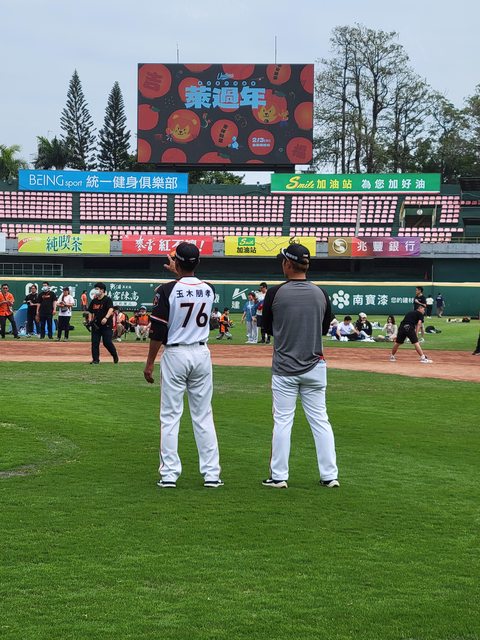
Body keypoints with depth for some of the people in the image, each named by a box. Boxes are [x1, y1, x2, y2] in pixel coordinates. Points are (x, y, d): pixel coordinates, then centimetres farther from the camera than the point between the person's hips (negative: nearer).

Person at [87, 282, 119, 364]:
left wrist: (106, 318, -39)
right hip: (96, 325, 6)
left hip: (106, 325, -6)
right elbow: (90, 312, 21)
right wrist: (90, 320, 3)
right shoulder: (94, 301, 12)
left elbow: (111, 309, -23)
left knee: (107, 342, -8)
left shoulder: (107, 299, -7)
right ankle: (95, 360, 7)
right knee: (95, 342, 1)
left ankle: (115, 356, 15)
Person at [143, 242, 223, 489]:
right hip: (201, 354, 4)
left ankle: (169, 474, 1)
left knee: (170, 416, 2)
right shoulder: (209, 289, 1)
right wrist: (179, 274, 33)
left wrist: (149, 363, -4)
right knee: (203, 415, 9)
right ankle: (211, 474, 8)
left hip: (175, 355, -4)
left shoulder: (167, 290, -12)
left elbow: (158, 331, -11)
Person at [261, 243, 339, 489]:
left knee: (282, 420, 4)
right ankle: (329, 476, 9)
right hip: (315, 366, 3)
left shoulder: (275, 293, -10)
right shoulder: (321, 294, -1)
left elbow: (267, 328, 2)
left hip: (284, 367, -3)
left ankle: (278, 476, 7)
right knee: (320, 420, 8)